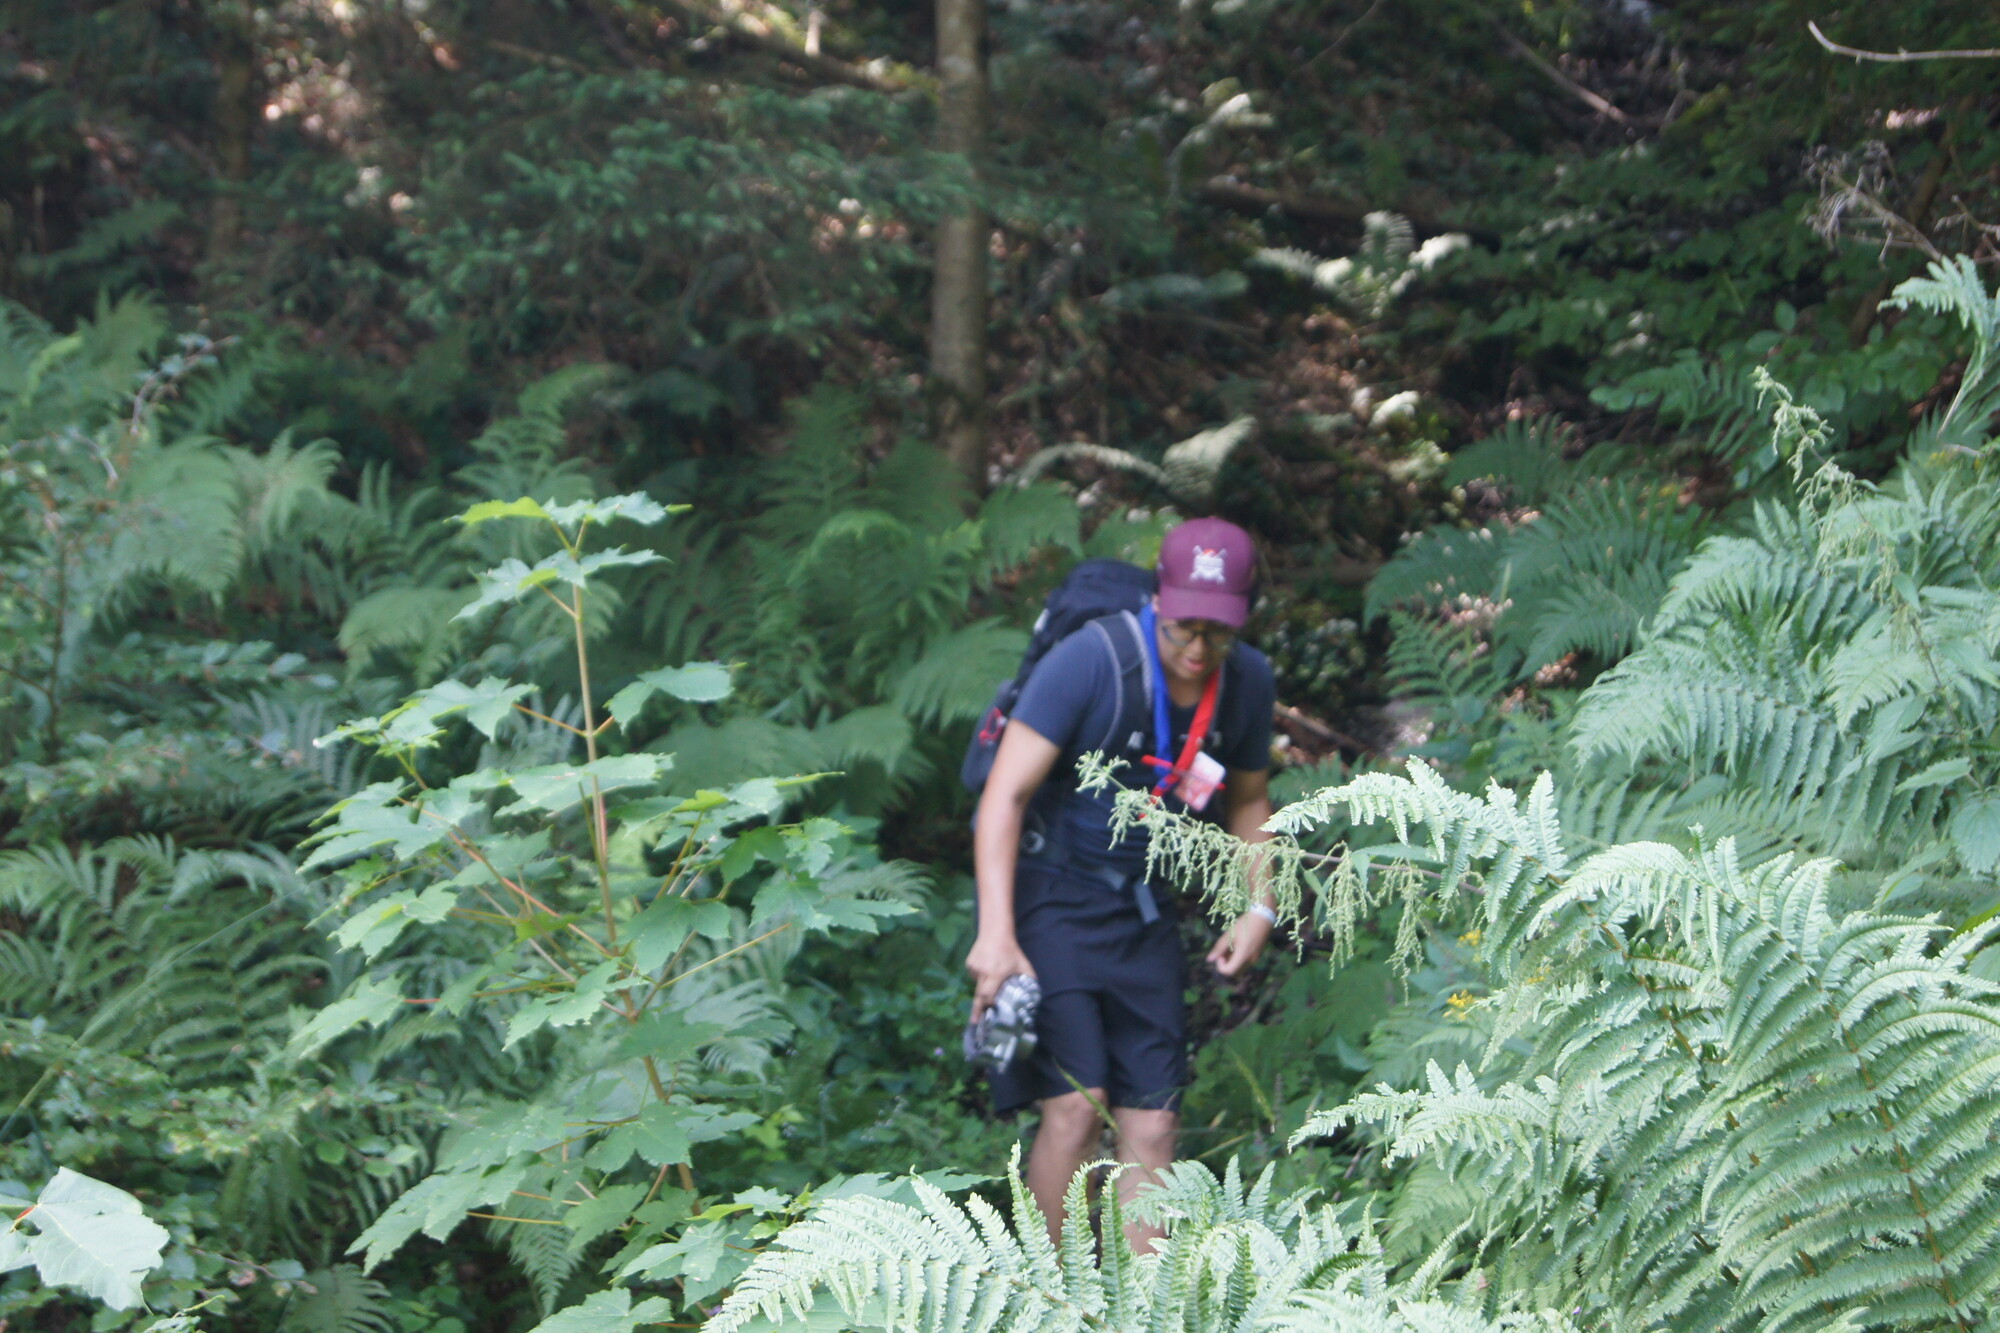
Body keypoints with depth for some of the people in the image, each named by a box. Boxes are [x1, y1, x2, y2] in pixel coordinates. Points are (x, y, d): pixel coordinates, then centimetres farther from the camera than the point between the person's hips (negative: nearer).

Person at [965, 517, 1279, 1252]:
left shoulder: (1248, 682, 0)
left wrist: (1259, 908, 3)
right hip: (1051, 894, -5)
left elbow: (1248, 800, 18)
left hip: (1145, 911, 5)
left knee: (1153, 1122, 0)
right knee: (1075, 1104, -15)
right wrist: (996, 932, -26)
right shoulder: (1091, 660, -19)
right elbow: (1005, 794, -19)